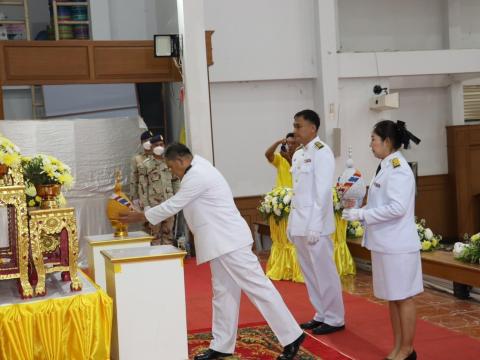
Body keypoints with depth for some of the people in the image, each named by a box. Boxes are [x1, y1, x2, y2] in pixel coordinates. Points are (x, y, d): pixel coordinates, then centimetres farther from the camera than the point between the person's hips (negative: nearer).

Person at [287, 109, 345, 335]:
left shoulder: (322, 152, -11)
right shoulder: (298, 155, 13)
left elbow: (323, 191, -16)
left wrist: (315, 226, -19)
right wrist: (292, 223, 13)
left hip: (315, 225, -8)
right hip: (300, 224, 8)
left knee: (324, 272, 0)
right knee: (310, 273, 14)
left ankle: (334, 319, 11)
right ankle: (321, 315, 25)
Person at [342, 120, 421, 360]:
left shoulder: (398, 168, -16)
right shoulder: (387, 167, 12)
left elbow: (397, 208, -24)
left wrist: (361, 214, -19)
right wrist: (359, 212, 7)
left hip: (398, 245, -9)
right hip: (386, 244, 9)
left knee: (403, 298, 3)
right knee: (392, 298, 15)